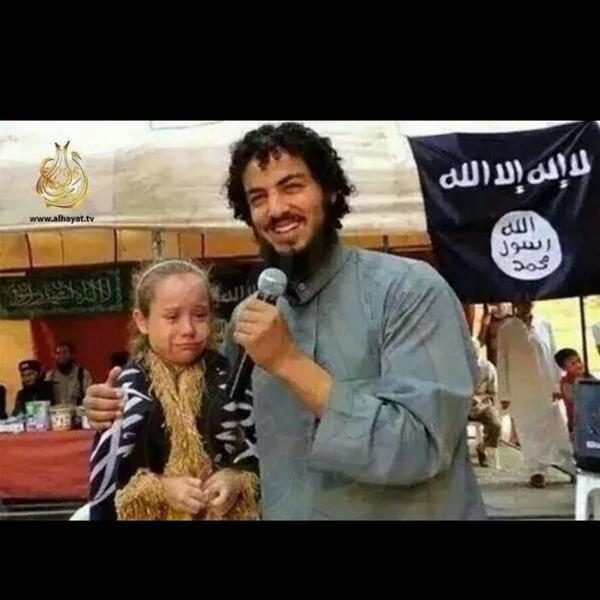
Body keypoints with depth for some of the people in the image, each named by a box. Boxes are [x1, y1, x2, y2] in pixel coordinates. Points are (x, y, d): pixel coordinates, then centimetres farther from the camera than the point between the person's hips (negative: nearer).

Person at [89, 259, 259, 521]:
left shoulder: (227, 377, -6)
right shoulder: (130, 386, -9)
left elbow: (262, 450, 1)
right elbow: (104, 475, -7)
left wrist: (238, 480, -16)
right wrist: (159, 488, -20)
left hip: (225, 511, 2)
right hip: (155, 513, -1)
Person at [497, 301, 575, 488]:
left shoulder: (545, 326, 5)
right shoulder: (506, 330, -1)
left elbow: (553, 356, 8)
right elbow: (502, 362, -1)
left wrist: (557, 384, 2)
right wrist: (504, 394, -4)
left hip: (546, 389, 2)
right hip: (521, 392, -2)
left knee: (557, 430, 7)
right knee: (529, 433, 4)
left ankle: (574, 468, 20)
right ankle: (537, 471, 13)